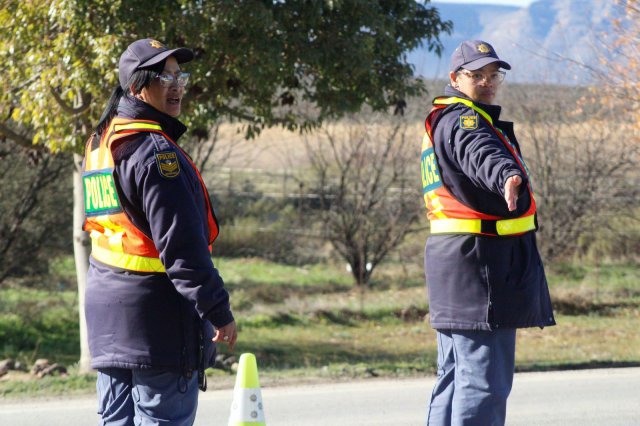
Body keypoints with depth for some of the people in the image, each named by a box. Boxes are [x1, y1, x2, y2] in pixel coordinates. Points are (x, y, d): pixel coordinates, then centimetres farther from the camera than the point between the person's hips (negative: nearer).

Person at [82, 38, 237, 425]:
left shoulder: (102, 144, 15)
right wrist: (219, 311, -15)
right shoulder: (155, 151, -16)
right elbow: (182, 244, -20)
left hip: (107, 308, 10)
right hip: (155, 316, -10)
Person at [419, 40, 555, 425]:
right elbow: (479, 153, -38)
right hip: (479, 261, -11)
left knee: (457, 373, 15)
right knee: (483, 378, -15)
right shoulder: (460, 120, -14)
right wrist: (507, 175, -58)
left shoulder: (445, 121, 20)